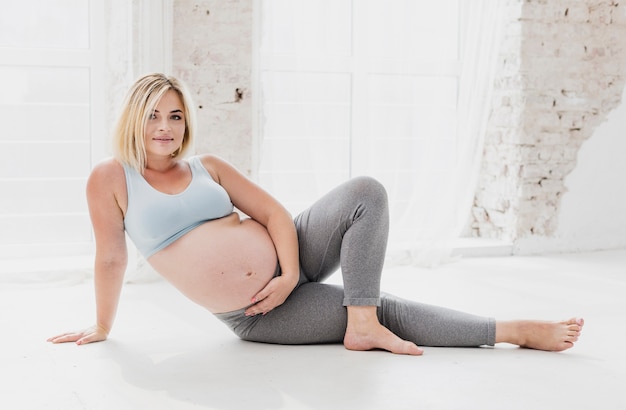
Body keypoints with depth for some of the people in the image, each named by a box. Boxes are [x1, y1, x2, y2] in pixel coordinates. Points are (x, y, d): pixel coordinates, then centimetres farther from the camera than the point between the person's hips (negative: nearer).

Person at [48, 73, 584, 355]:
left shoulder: (208, 167, 5)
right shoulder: (111, 178, -4)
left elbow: (274, 213, 1)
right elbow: (111, 257, 0)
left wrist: (289, 273, -14)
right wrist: (102, 327, 4)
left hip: (287, 258, 4)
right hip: (255, 316, -4)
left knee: (366, 193, -18)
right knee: (383, 310, -8)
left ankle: (363, 327, -17)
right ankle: (511, 331, -2)